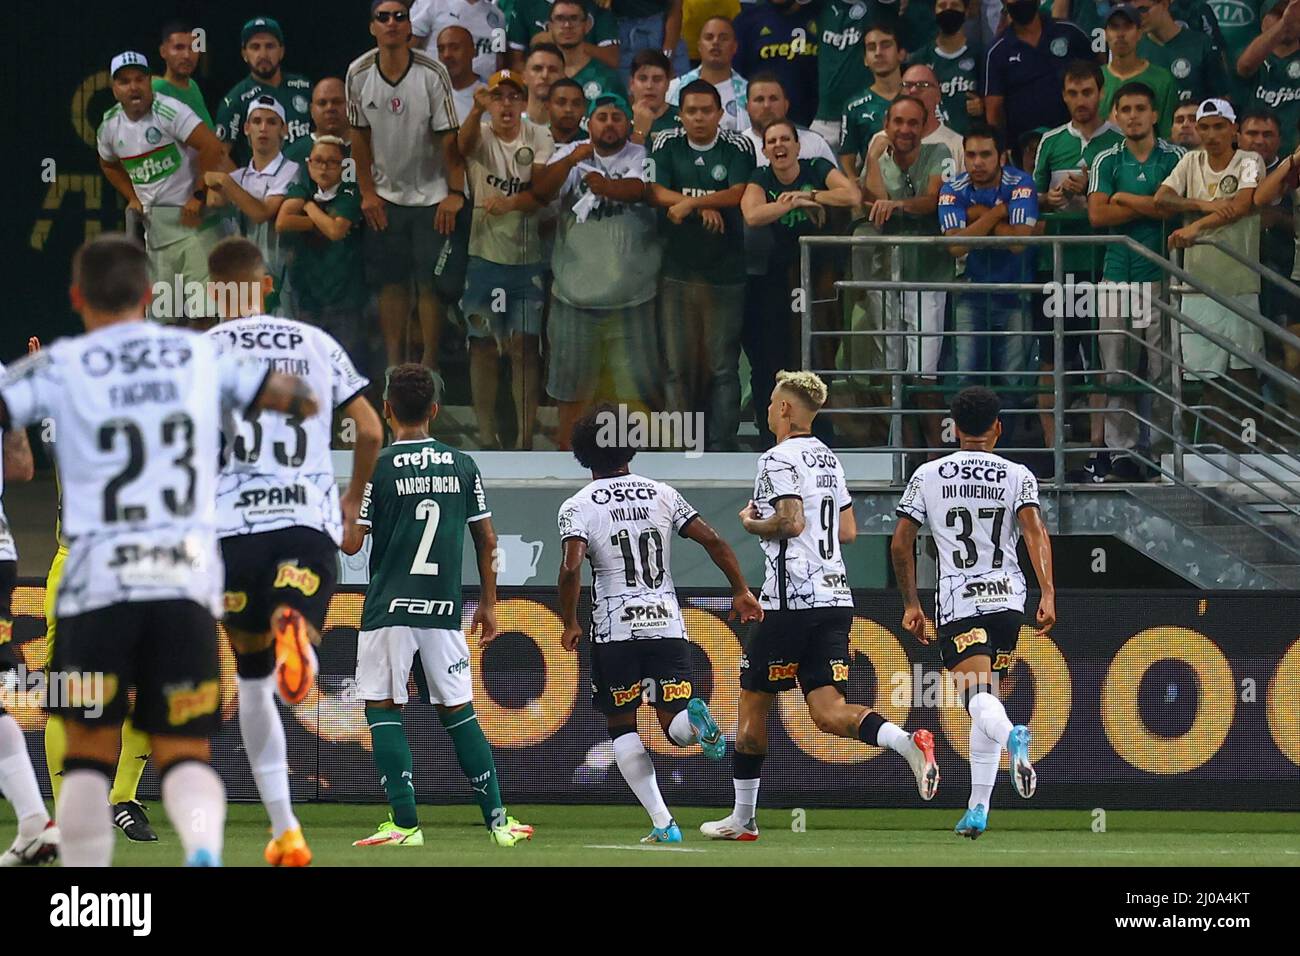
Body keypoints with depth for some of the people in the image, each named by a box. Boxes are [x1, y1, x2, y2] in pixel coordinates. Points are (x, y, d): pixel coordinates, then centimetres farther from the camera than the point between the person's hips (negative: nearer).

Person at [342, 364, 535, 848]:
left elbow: (351, 542, -8)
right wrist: (488, 603, 19)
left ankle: (405, 823, -5)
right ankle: (498, 820, 8)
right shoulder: (462, 465, 6)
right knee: (458, 711, 11)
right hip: (444, 609, 4)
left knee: (383, 709, 3)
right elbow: (487, 540, 10)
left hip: (389, 608, -4)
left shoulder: (377, 467, -7)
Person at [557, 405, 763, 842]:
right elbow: (713, 541, 1)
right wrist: (742, 591, 11)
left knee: (622, 726, 13)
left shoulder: (578, 507, -2)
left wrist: (570, 625, -2)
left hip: (615, 630, -2)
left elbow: (570, 569, -16)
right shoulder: (662, 494, 8)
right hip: (668, 623, 2)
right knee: (675, 728, 6)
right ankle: (694, 718, -32)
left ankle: (663, 823, 2)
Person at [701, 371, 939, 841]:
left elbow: (791, 522, -21)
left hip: (791, 602, -7)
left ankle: (743, 818, 17)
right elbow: (847, 532, 20)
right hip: (835, 598, 7)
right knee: (828, 711, -1)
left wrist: (751, 524, -3)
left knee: (753, 702, 9)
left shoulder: (779, 459, -9)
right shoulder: (828, 459, 17)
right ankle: (908, 743, -27)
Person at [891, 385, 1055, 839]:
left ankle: (1012, 736, -50)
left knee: (980, 699, -15)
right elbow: (1035, 532, -10)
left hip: (958, 603, -2)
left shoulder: (928, 476, 6)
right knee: (985, 705, 14)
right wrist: (1047, 592, -16)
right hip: (1007, 598, 2)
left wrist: (910, 604, 14)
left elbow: (901, 544, 4)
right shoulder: (1017, 476, 5)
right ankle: (977, 809, 15)